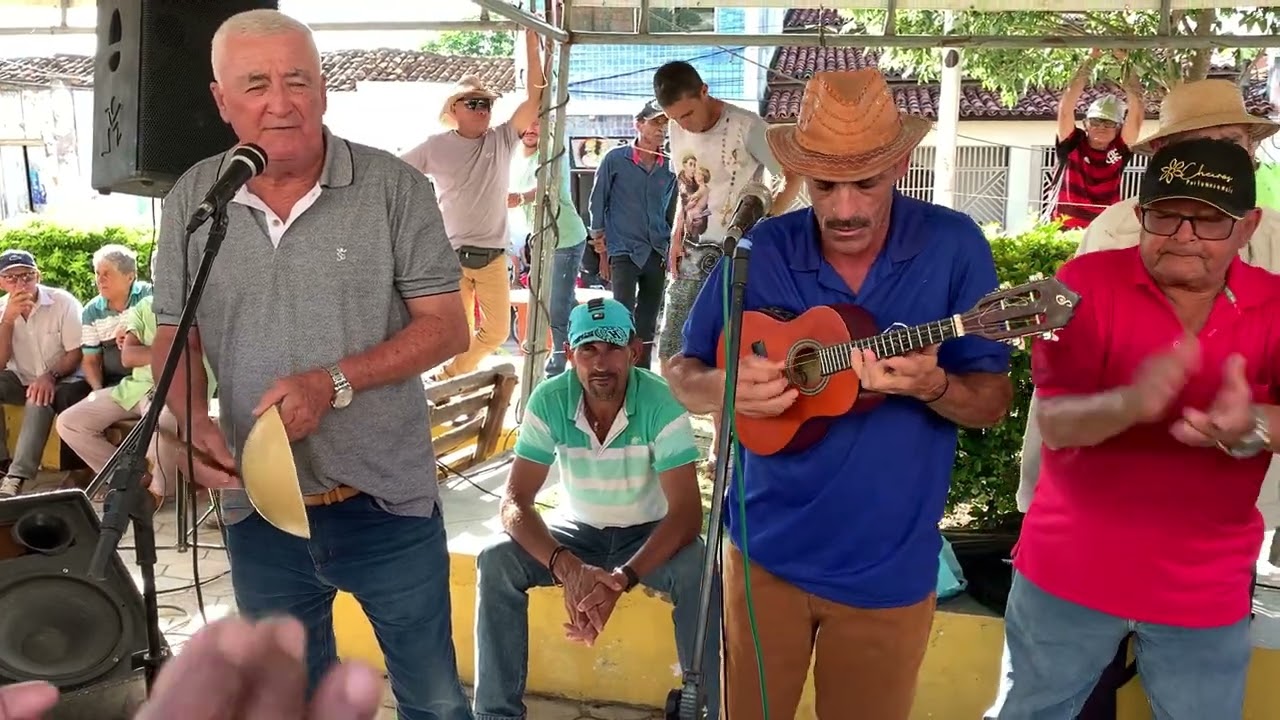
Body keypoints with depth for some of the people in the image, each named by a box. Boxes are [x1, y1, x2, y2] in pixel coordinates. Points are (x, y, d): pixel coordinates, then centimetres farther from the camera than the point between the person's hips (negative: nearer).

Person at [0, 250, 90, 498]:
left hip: (64, 380, -4)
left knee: (40, 401, -35)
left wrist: (51, 376, -31)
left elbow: (76, 353, -13)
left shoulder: (63, 302, -12)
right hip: (22, 380, 5)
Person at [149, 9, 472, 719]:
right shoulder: (190, 202, 0)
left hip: (387, 502, -3)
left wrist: (335, 382, -22)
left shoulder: (393, 186, -10)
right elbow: (174, 335, 8)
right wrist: (192, 420, -12)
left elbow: (446, 327, -10)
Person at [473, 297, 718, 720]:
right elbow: (514, 502, -21)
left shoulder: (661, 403, -25)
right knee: (496, 562, -23)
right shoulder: (549, 401, -19)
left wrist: (623, 578, -45)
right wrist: (566, 566, -40)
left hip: (649, 533, -2)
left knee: (701, 573, -33)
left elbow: (687, 512, -29)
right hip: (581, 531, 2)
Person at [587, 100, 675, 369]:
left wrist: (671, 251, 11)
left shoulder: (669, 168, 7)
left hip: (657, 254, 4)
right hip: (623, 252, -4)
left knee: (648, 322, 10)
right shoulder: (615, 159, -2)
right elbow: (597, 202, 1)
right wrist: (601, 246, -2)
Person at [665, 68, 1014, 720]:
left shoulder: (953, 247, -10)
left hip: (888, 568, -1)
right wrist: (725, 388, -21)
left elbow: (993, 403, -6)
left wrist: (931, 385, -28)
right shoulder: (761, 251, -7)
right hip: (764, 551, 1)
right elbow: (682, 373, 1)